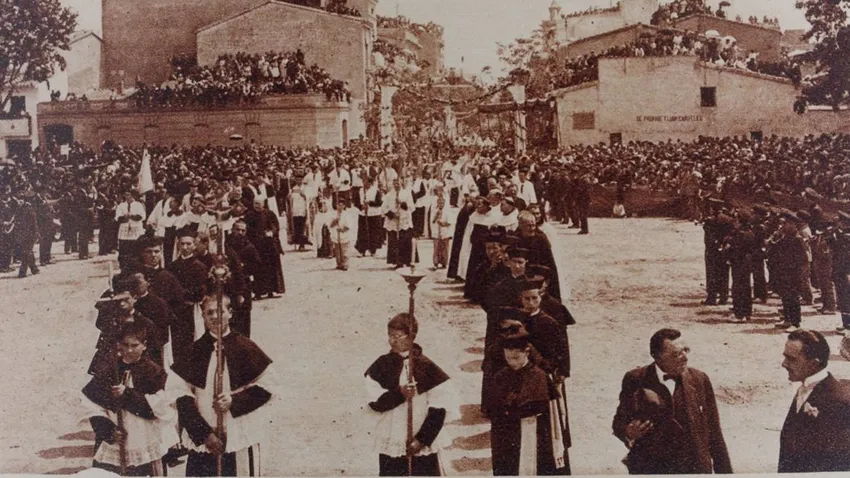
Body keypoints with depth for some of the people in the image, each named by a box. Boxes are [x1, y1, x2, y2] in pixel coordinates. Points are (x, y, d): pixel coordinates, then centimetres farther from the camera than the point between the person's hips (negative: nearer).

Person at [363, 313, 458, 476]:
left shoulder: (426, 367, -7)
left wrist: (422, 439, -11)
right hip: (390, 444, 2)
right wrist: (399, 394, -21)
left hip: (423, 446, -2)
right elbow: (374, 403, -4)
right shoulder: (382, 366, 0)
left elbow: (439, 409, -8)